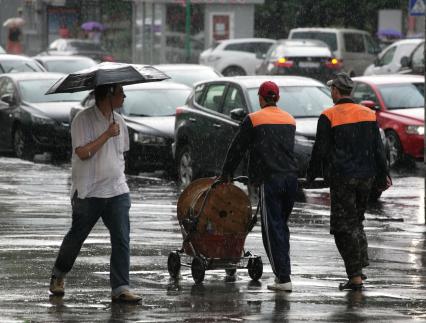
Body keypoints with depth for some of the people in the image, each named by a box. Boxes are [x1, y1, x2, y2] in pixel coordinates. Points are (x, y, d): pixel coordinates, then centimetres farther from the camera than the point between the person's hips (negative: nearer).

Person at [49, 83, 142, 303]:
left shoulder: (118, 121, 10)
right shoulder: (83, 120, -11)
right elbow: (83, 153, -21)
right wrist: (107, 134, -21)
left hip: (117, 192, 5)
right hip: (89, 192, -5)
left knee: (121, 239, -6)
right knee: (76, 237, 9)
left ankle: (120, 288, -7)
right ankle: (58, 276, 32)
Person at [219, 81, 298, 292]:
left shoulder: (253, 120, -1)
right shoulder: (289, 120, 16)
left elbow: (237, 149, 5)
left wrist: (226, 174, 18)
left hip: (270, 179, -6)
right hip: (291, 177, 6)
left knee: (272, 229, -4)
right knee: (282, 227, 17)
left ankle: (283, 278, -10)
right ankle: (282, 272, 18)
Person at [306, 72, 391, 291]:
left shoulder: (329, 117, -9)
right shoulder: (368, 114, 7)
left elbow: (320, 150, -7)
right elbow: (378, 148, 10)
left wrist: (311, 175, 4)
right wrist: (383, 175, 15)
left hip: (342, 178, -5)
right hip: (366, 177, 5)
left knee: (344, 226, -1)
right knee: (356, 222, 21)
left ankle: (355, 277, -6)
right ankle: (359, 268, 18)